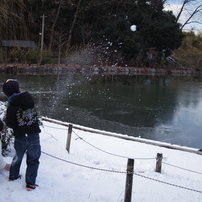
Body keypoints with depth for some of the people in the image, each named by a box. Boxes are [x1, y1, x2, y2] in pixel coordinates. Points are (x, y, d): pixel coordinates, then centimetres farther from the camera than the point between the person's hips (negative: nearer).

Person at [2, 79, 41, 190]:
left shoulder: (11, 107, -16)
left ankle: (13, 175, 41)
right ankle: (30, 183, 13)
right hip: (34, 135, 0)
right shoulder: (29, 98, -8)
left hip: (20, 137, 0)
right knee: (33, 160, 12)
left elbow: (10, 124, -9)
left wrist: (7, 118, 8)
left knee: (18, 156, 24)